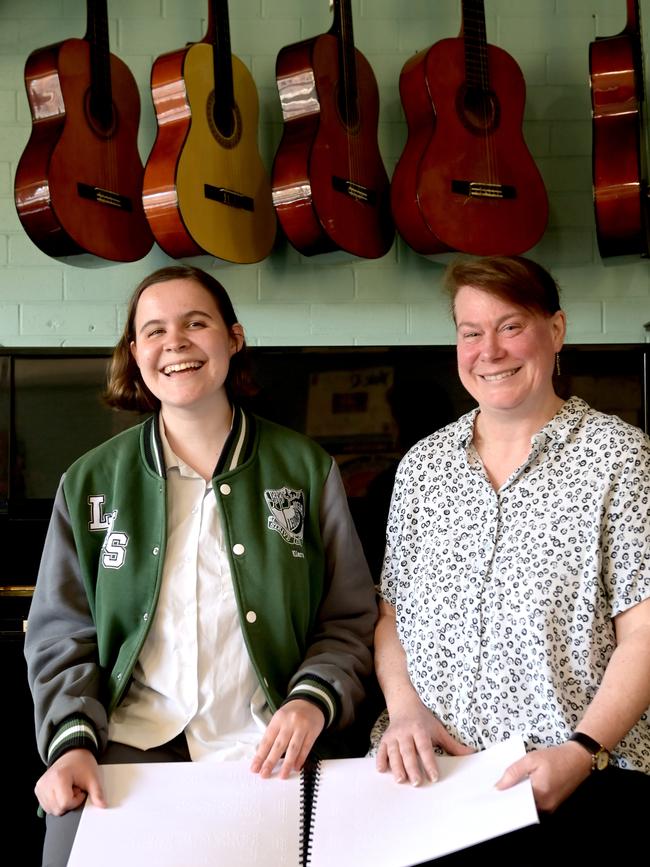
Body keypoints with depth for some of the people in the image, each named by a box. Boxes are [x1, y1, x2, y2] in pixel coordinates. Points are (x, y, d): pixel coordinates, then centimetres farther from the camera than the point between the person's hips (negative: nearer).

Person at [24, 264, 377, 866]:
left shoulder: (305, 469, 4)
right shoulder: (91, 482, 6)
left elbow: (349, 620, 6)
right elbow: (62, 635, 7)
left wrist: (314, 700, -12)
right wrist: (73, 740, -9)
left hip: (268, 748, 0)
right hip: (128, 745, 1)